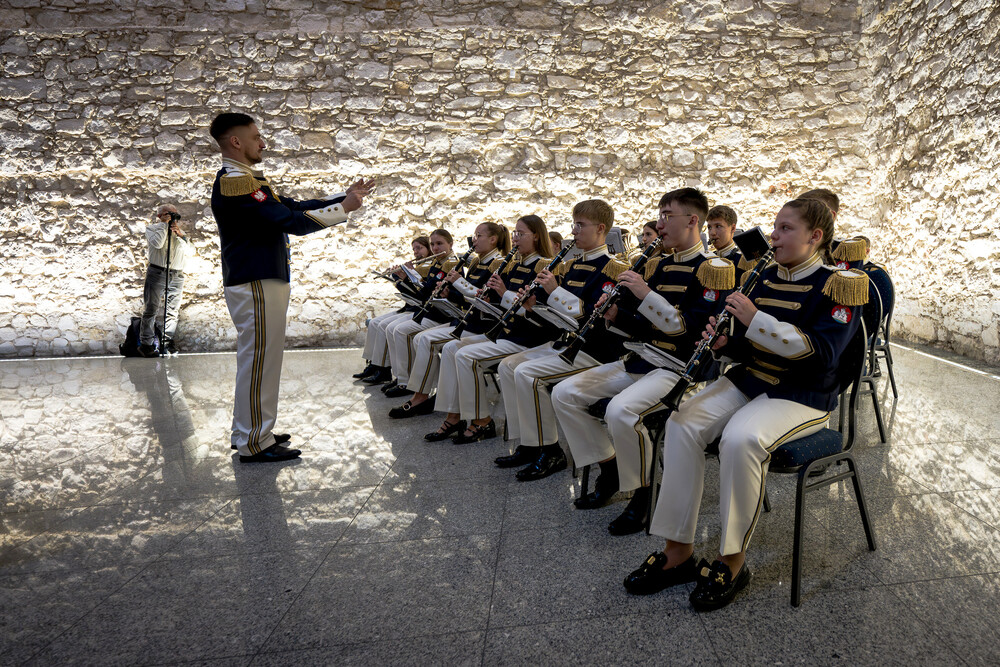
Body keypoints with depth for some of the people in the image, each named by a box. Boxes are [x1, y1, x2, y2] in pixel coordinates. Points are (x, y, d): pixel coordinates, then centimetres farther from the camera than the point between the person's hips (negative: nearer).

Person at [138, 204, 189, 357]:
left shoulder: (180, 231, 23)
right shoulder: (152, 228, 13)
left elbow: (187, 252, 7)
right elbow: (157, 243, -11)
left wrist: (180, 235, -4)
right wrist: (164, 224, -3)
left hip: (177, 276, 4)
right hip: (157, 273, -3)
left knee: (172, 311, 0)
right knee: (151, 309, -6)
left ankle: (167, 342, 4)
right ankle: (146, 344, -4)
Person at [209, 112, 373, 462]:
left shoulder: (247, 180, 17)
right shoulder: (234, 182, -17)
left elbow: (293, 206, 17)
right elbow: (292, 221, -23)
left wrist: (345, 195, 12)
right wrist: (344, 208, -14)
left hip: (262, 281, 11)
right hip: (256, 285, -11)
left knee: (255, 358, 16)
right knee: (260, 359, -5)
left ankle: (249, 431, 27)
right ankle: (254, 443, 4)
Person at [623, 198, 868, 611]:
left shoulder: (839, 285, -8)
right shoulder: (768, 278, 13)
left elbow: (821, 351, -22)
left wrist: (755, 319, -26)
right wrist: (725, 342, -6)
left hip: (803, 394, -7)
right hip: (752, 378, 7)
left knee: (740, 438, -35)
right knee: (683, 423, -17)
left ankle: (732, 562, -15)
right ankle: (678, 551, -10)